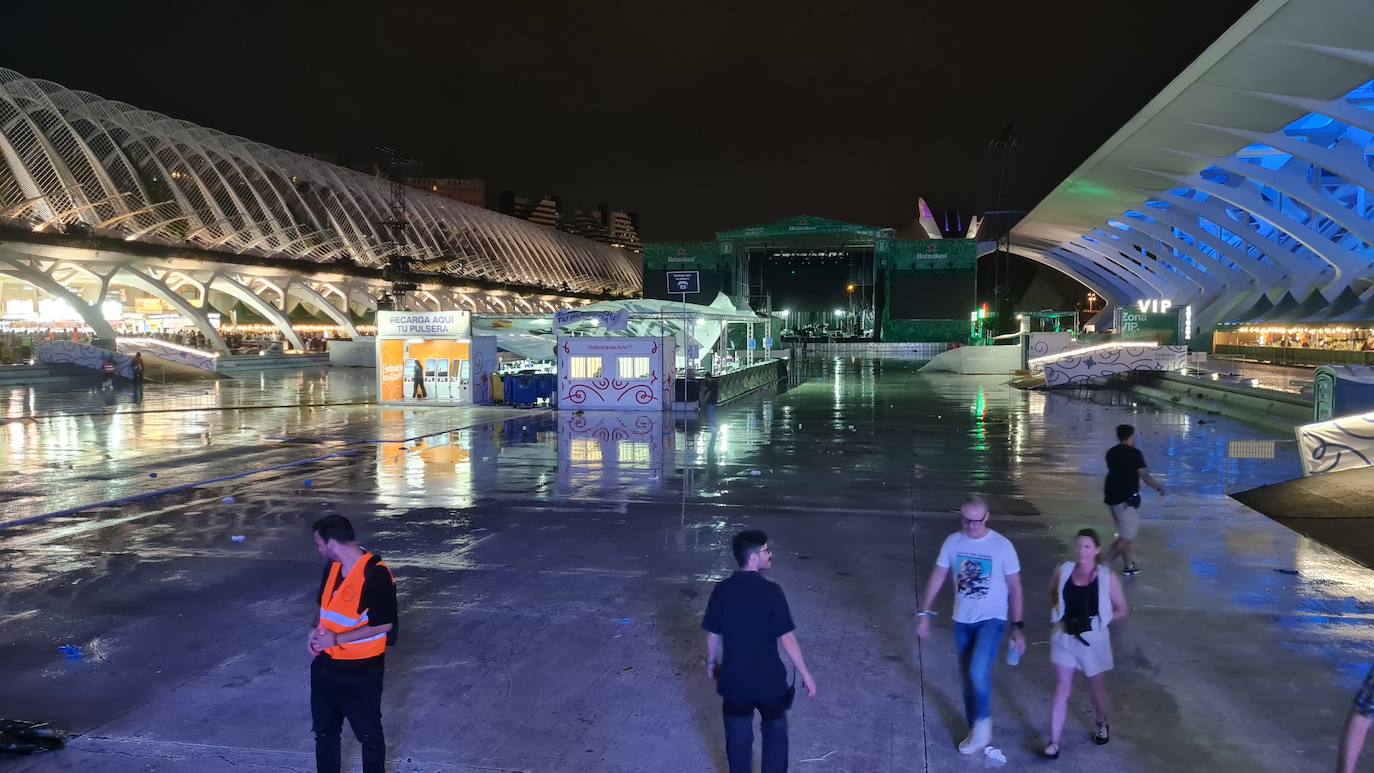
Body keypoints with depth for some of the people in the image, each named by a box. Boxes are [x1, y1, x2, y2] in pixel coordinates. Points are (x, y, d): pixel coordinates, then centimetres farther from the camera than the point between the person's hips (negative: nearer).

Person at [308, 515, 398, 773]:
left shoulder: (375, 574, -24)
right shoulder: (332, 567, 2)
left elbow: (384, 624, -23)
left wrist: (336, 639, -22)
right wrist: (318, 631, -5)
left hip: (362, 669, -7)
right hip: (326, 665, 8)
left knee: (368, 733, 11)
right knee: (324, 730, 21)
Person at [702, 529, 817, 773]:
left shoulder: (722, 590, -8)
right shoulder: (771, 591, -17)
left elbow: (712, 635, 0)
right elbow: (786, 638, -16)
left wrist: (711, 663, 18)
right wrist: (805, 674, -6)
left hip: (734, 679, 3)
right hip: (768, 679, -3)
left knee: (738, 738, 18)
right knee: (775, 733, 20)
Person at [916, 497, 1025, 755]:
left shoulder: (1002, 546, -12)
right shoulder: (952, 542, -4)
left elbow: (1014, 588, -5)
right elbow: (937, 578, 4)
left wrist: (1018, 626, -6)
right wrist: (925, 614, 3)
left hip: (992, 619, -4)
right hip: (962, 620, 4)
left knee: (978, 672, -21)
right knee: (967, 677, 12)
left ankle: (983, 724, 1)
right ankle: (976, 730, 29)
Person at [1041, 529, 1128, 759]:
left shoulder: (1107, 577, -14)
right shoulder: (1063, 572, -7)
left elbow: (1122, 610, -4)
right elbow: (1053, 594, 14)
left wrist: (1096, 620, -11)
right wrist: (1061, 614, -1)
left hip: (1093, 640, -1)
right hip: (1064, 638, 1)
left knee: (1096, 688, 20)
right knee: (1063, 689, 2)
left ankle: (1102, 725, 48)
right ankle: (1054, 742, 6)